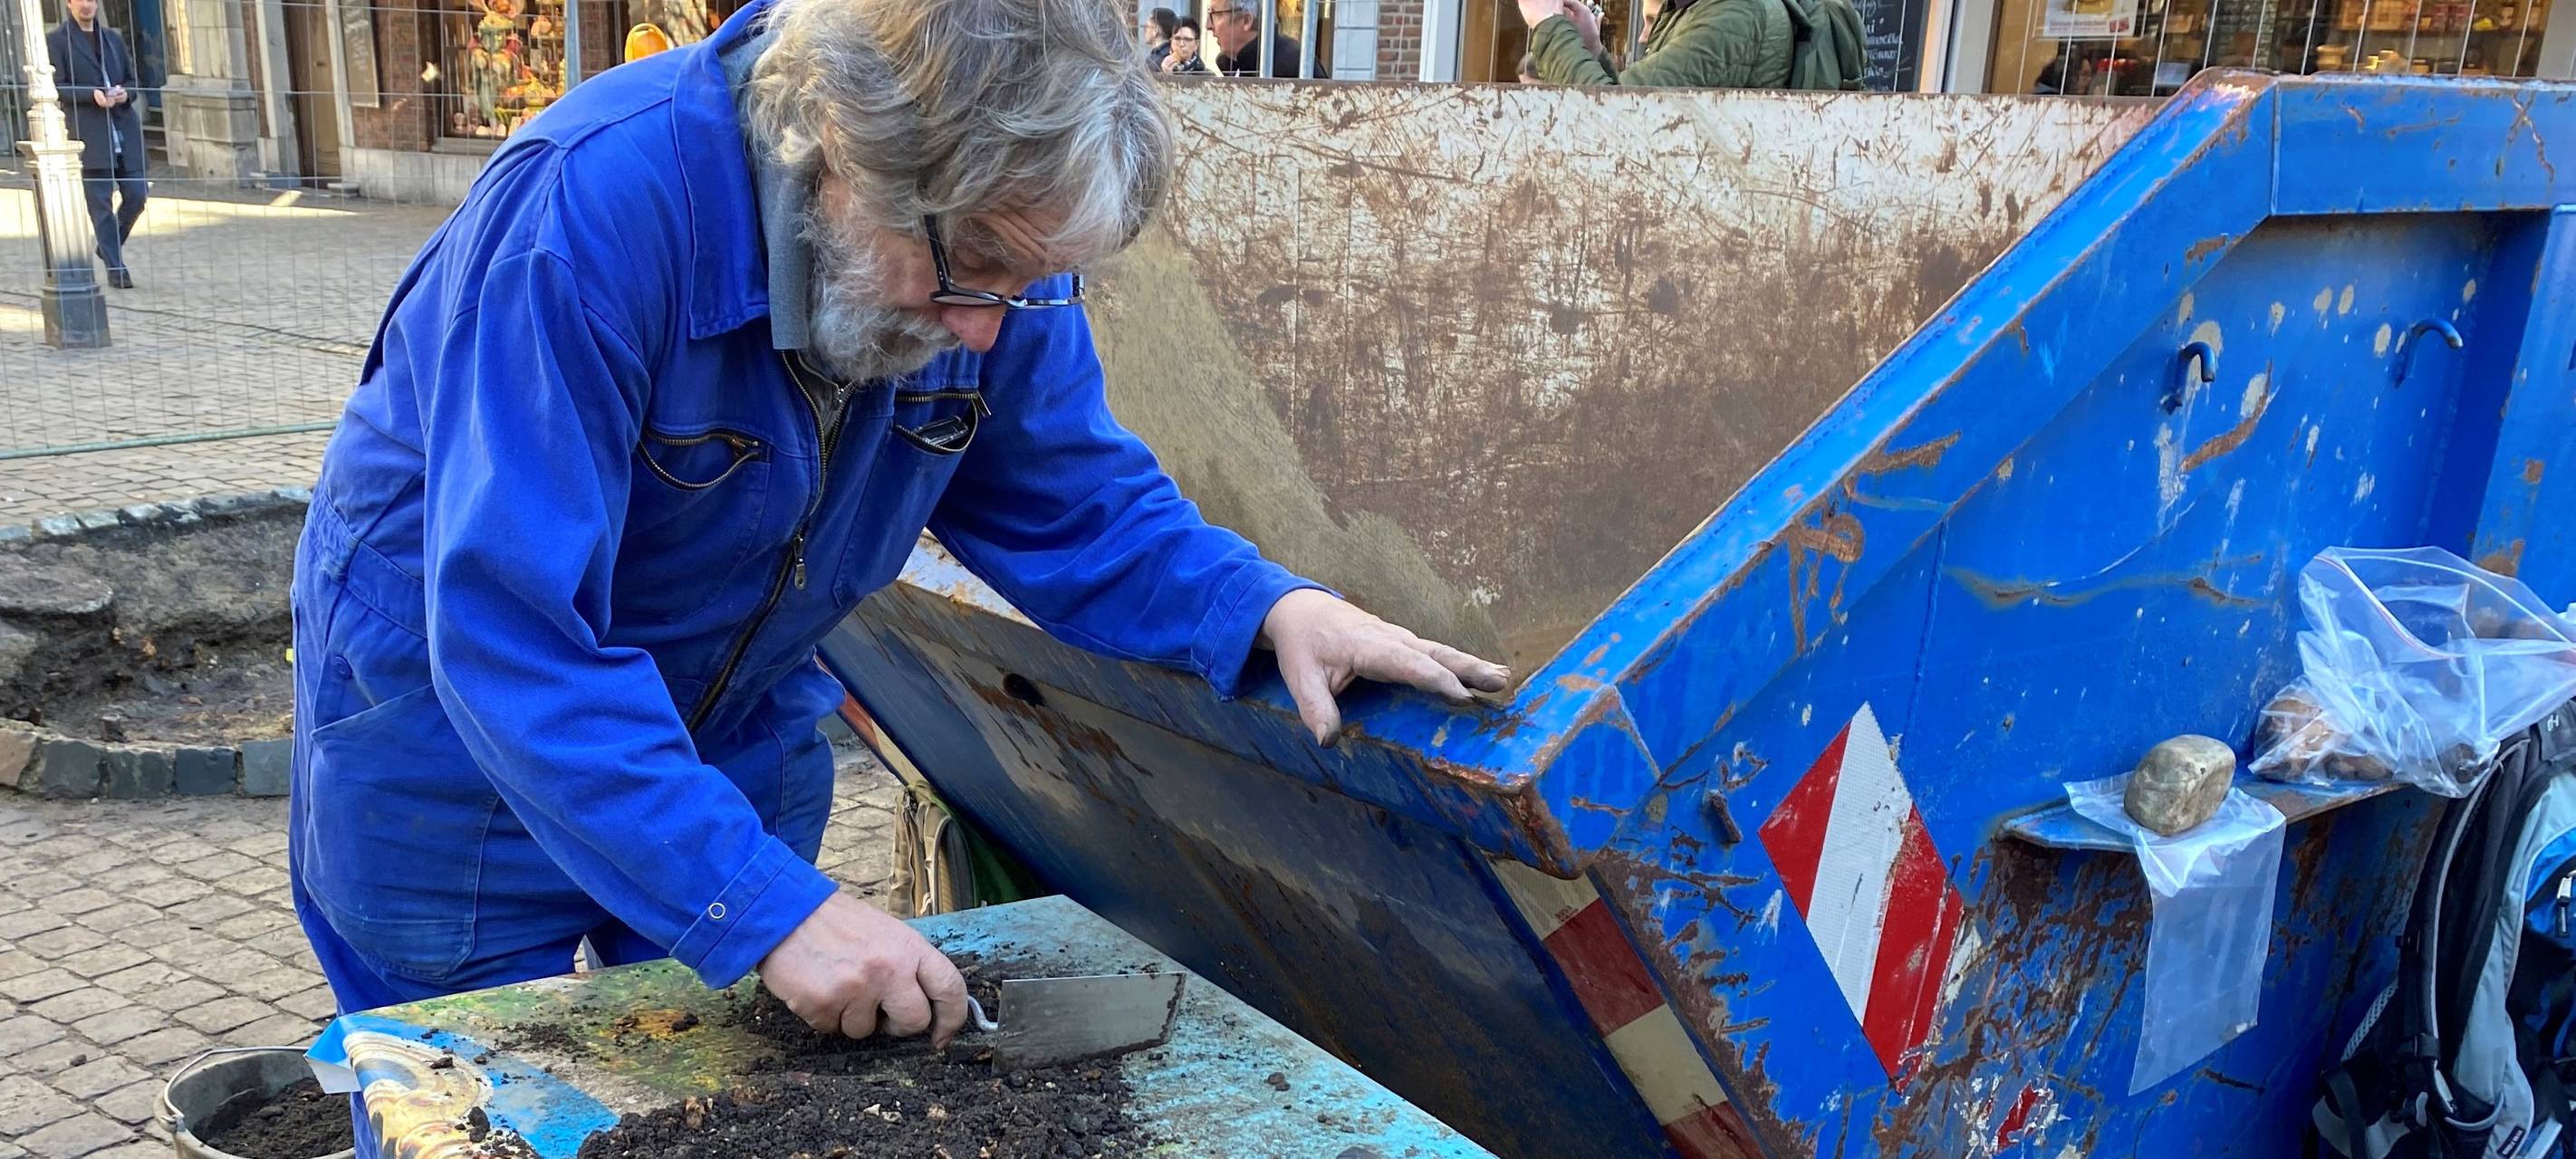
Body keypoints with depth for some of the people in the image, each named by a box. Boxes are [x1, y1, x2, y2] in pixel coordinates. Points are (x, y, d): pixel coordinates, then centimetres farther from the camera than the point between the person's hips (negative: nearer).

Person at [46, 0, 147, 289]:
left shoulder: (113, 38, 17)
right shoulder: (57, 40, 2)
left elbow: (132, 79, 19)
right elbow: (56, 87, -4)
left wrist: (125, 93, -3)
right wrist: (92, 95, -19)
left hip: (124, 129, 4)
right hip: (90, 133, -4)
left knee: (136, 194, 1)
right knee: (101, 202, -3)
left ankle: (109, 246, 25)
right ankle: (115, 268, 1)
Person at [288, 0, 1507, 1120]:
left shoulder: (992, 227, -16)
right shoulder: (594, 206, -35)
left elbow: (1076, 501, -6)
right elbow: (513, 638, -38)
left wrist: (1271, 609, -23)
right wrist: (767, 907, -42)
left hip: (735, 736, 5)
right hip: (456, 718, -4)